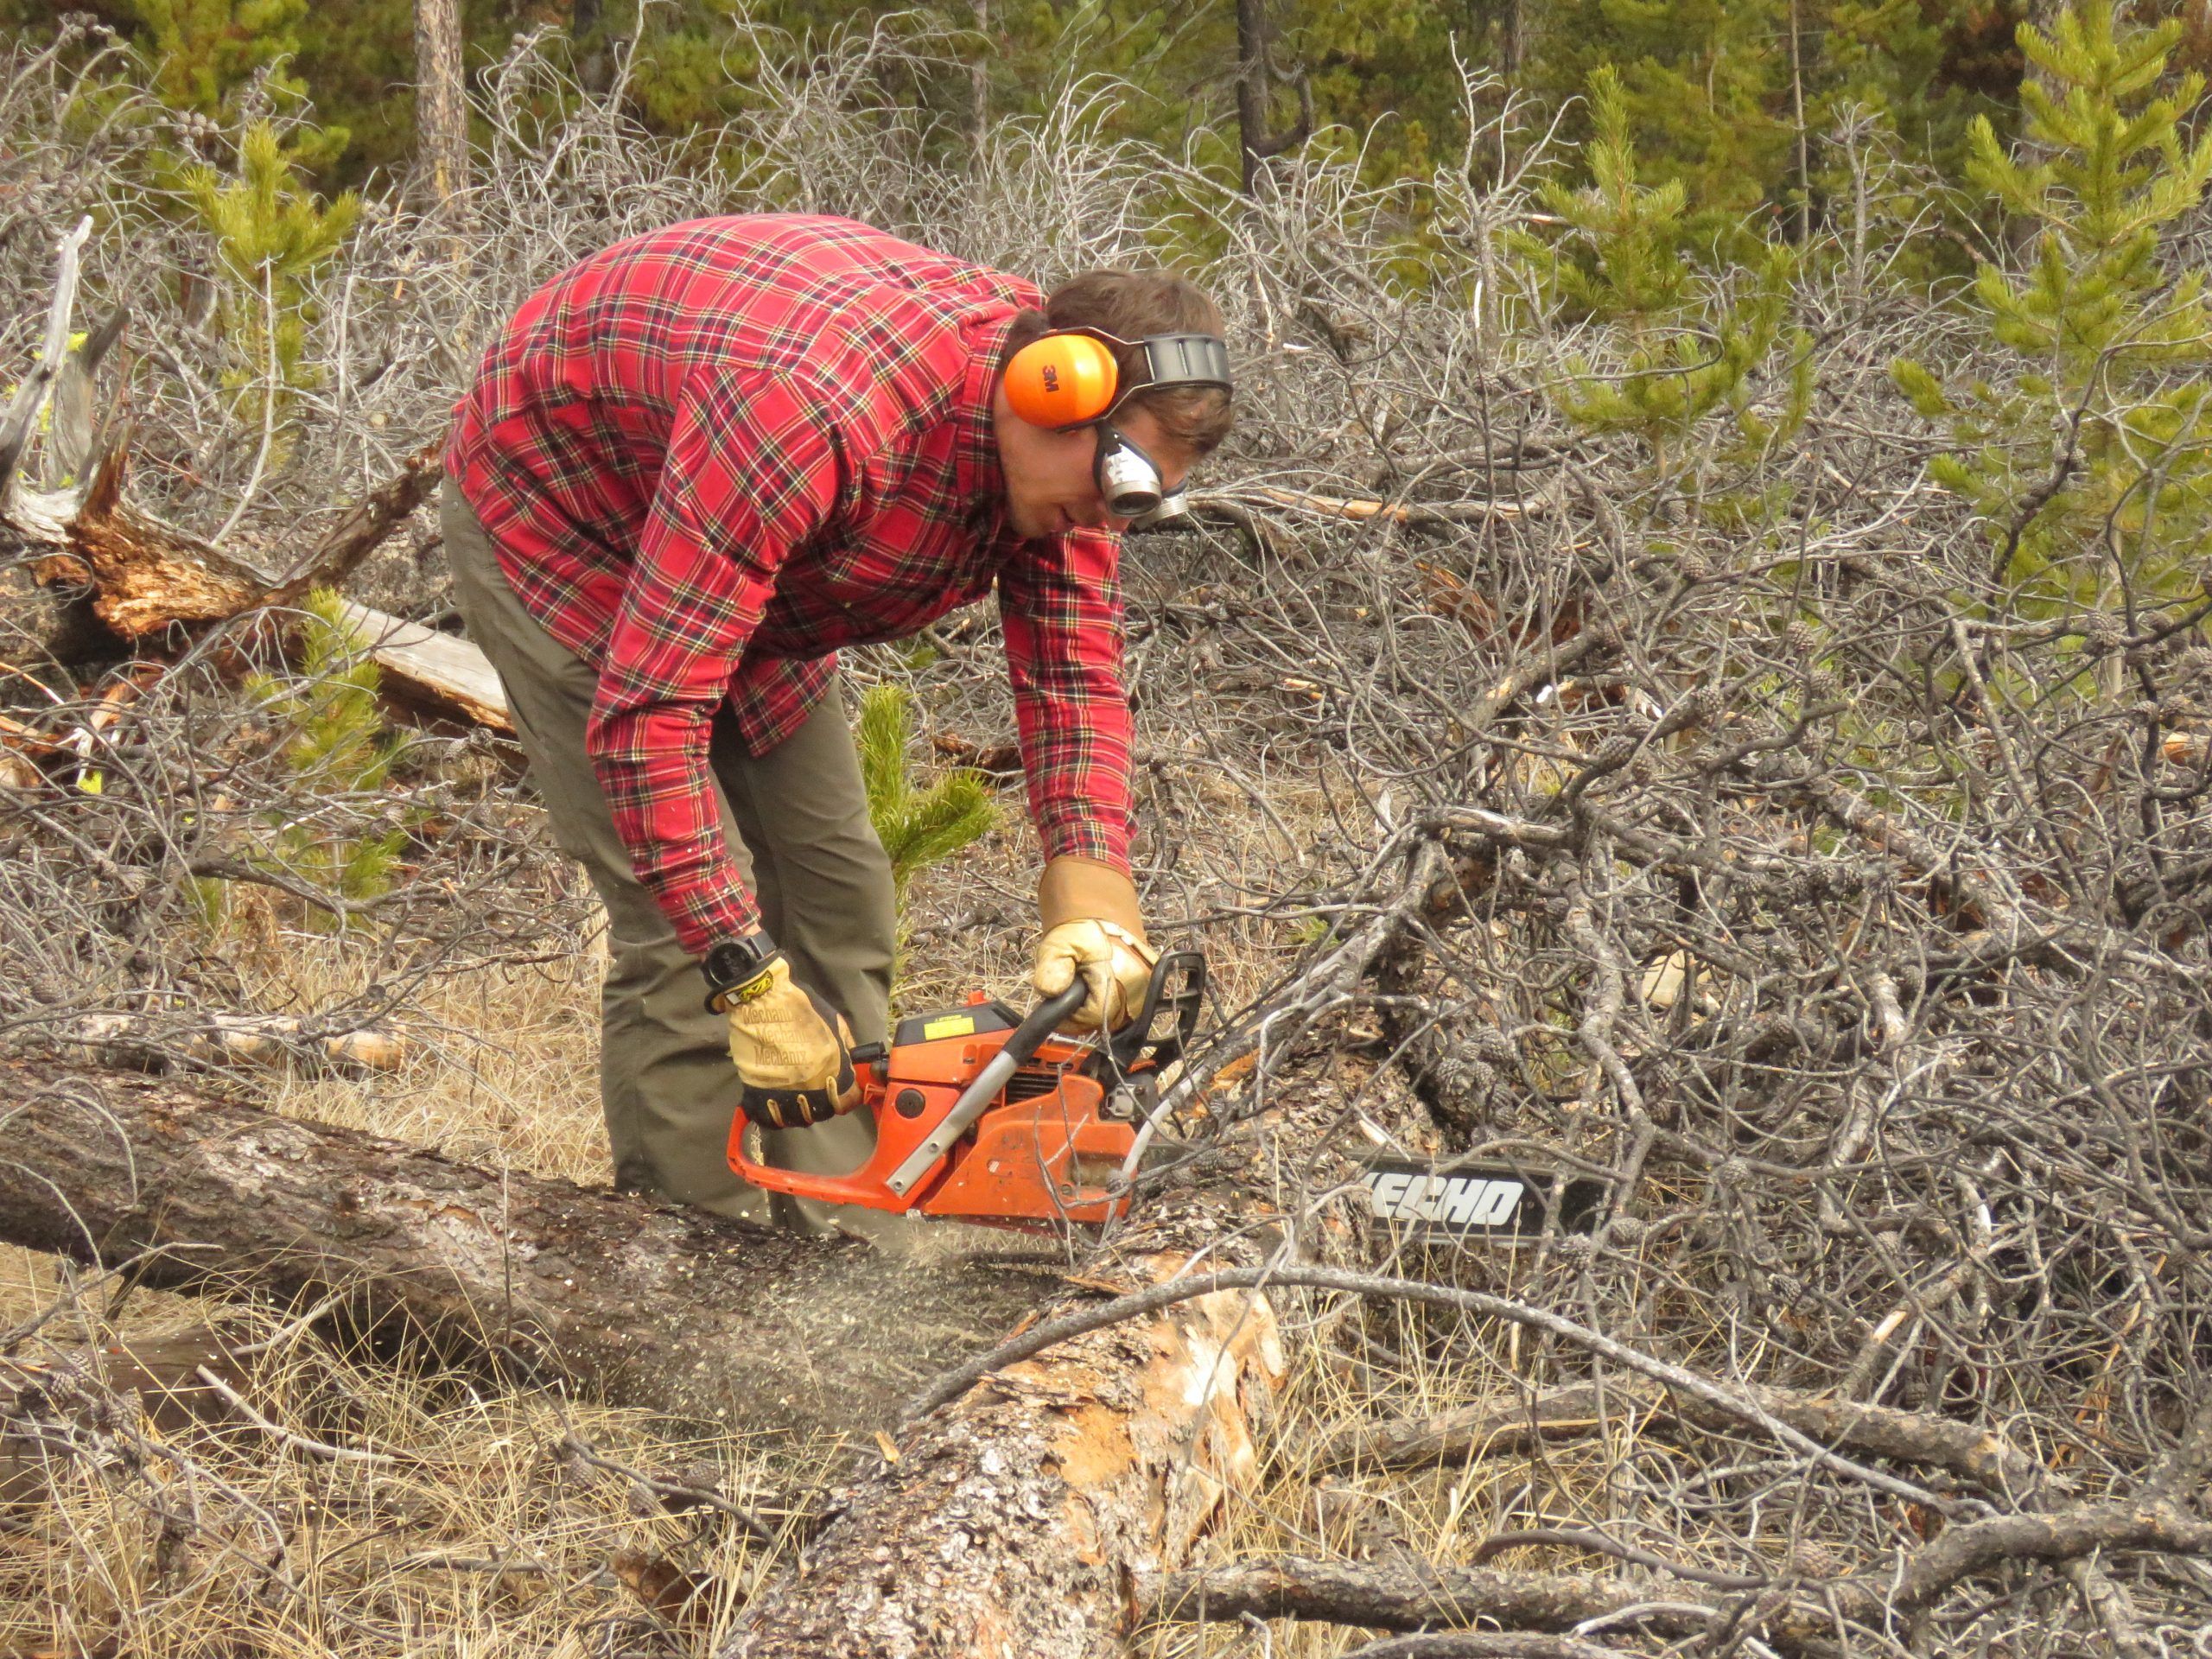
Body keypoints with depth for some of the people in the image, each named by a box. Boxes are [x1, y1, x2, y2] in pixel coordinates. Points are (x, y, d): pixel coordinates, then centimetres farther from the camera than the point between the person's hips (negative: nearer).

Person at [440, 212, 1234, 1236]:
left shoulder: (1057, 441, -19)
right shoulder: (813, 412, -43)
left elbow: (1073, 669, -16)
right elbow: (646, 709, -43)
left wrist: (1090, 892, -32)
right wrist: (747, 980, -43)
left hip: (750, 574, 8)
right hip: (553, 514, -8)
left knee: (833, 886, 4)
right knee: (680, 921, -15)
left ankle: (842, 1252, 11)